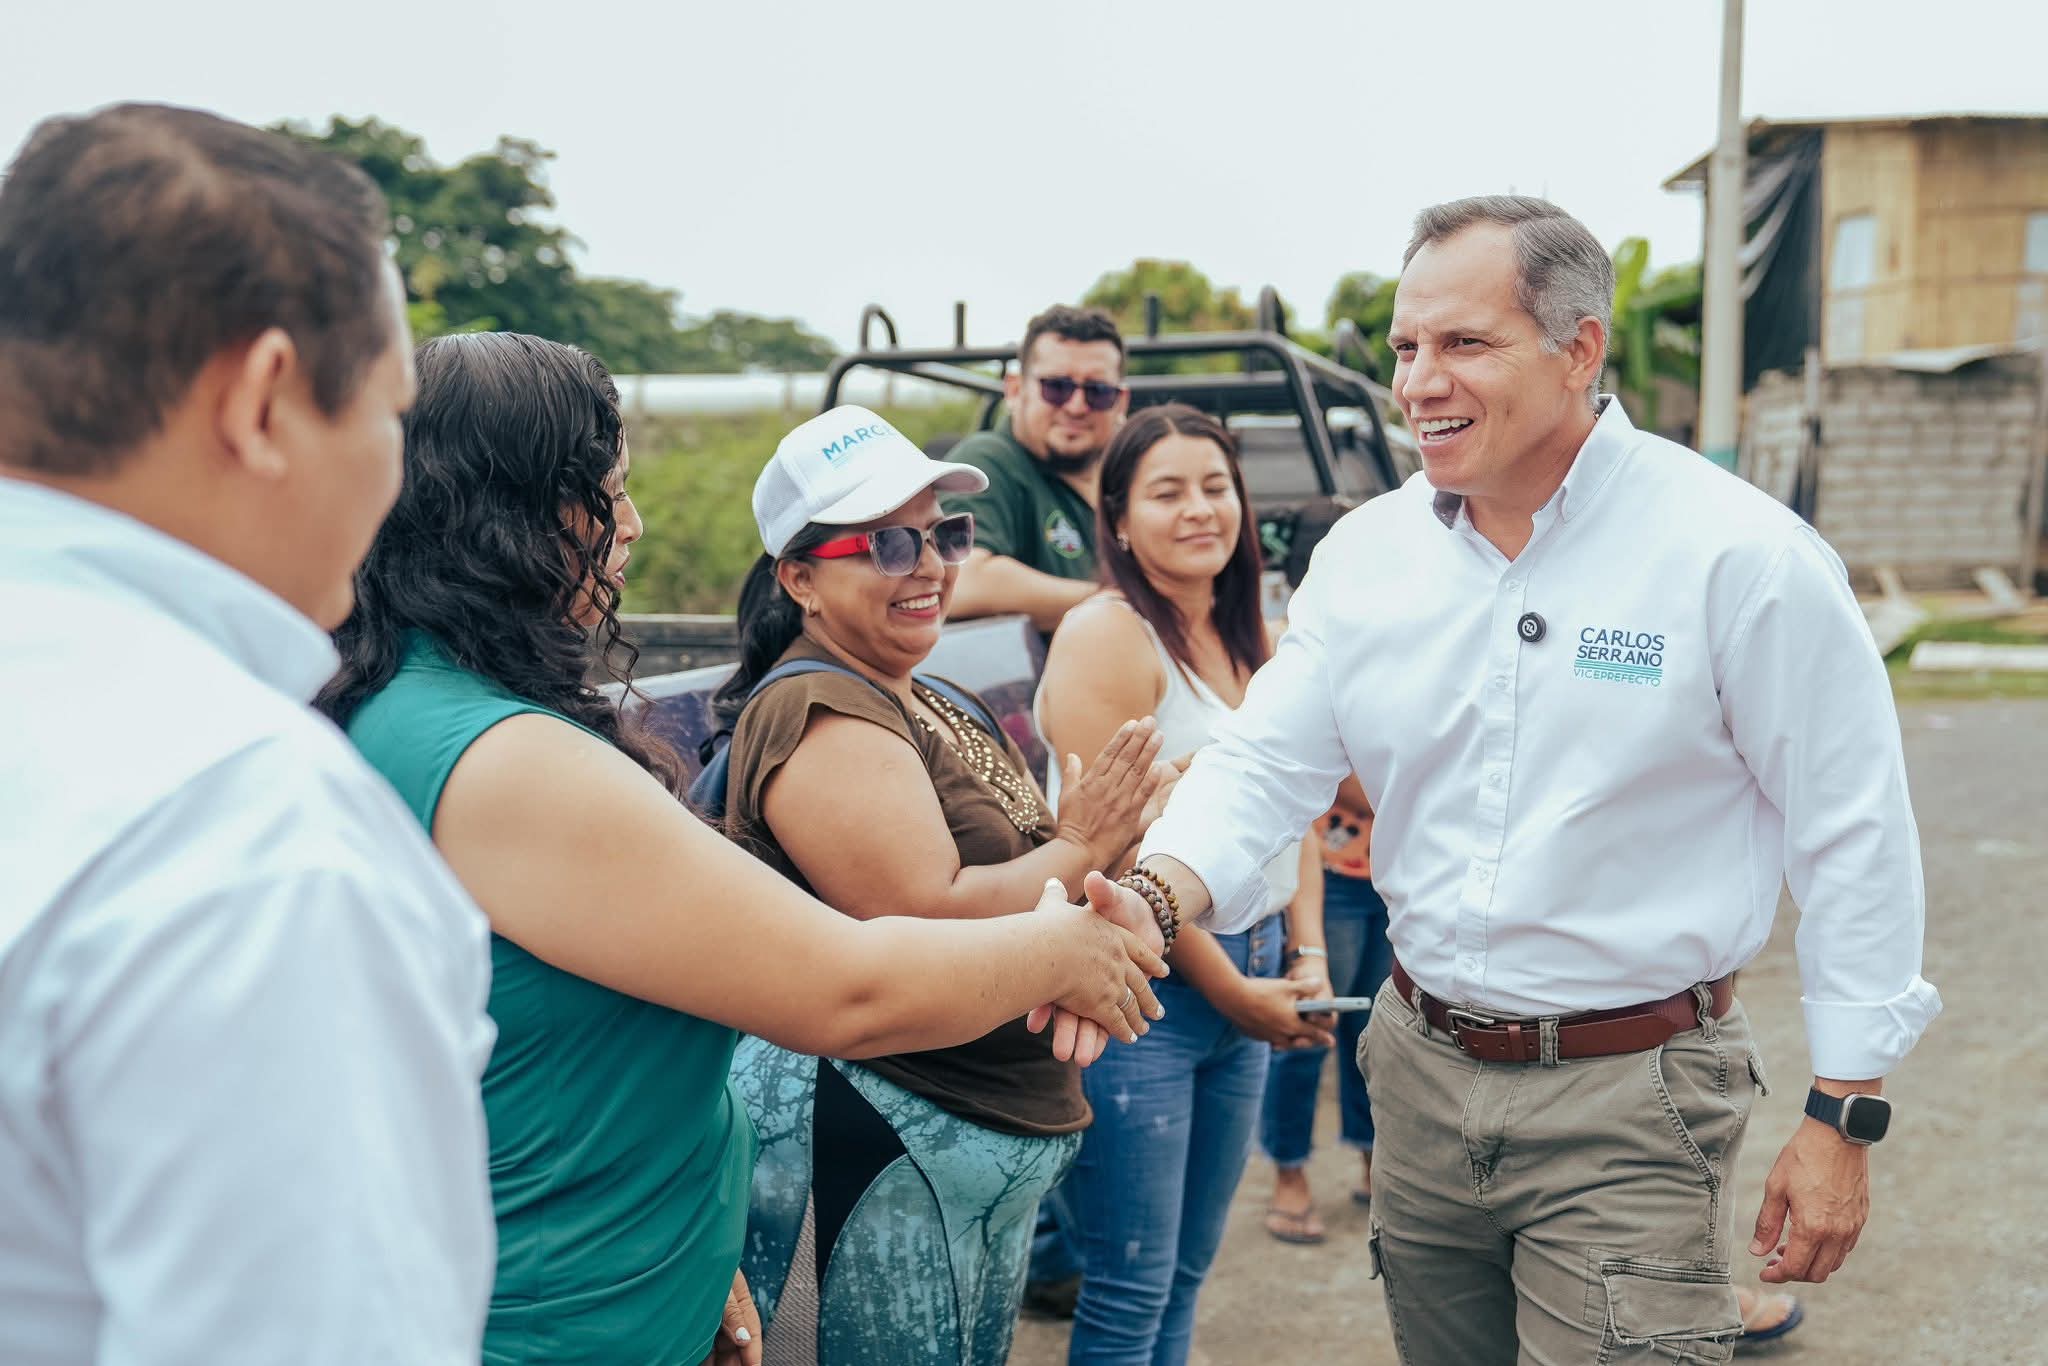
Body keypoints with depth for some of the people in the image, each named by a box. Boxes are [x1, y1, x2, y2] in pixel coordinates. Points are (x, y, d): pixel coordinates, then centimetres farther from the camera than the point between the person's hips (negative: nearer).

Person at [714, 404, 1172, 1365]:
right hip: (877, 1153, -9)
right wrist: (1080, 849, -15)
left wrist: (1113, 833, -2)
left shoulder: (940, 706, 11)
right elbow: (933, 924, -27)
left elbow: (1015, 869, 15)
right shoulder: (818, 717, -18)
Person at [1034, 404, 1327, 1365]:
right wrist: (1231, 990, -13)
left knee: (1188, 1271, 17)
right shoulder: (1107, 636, -13)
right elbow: (1117, 850, -18)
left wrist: (1307, 961, 0)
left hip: (1246, 985, 8)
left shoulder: (1255, 644, 11)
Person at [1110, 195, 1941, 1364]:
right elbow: (1266, 761, 0)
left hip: (1627, 1100, -5)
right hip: (1422, 1068, 5)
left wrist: (1844, 1122, -8)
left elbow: (1856, 835, -10)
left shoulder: (1737, 554, -15)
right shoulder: (1369, 550, 0)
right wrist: (1148, 897, -22)